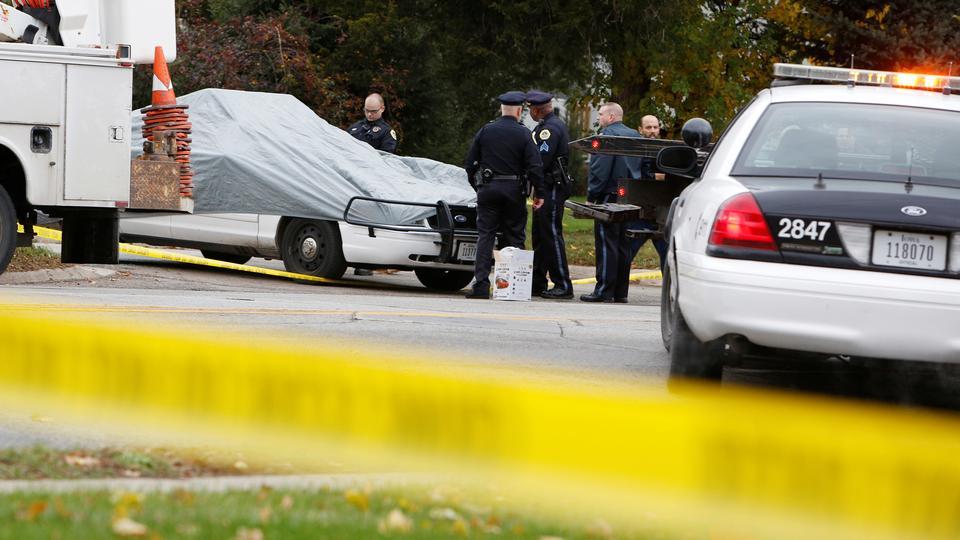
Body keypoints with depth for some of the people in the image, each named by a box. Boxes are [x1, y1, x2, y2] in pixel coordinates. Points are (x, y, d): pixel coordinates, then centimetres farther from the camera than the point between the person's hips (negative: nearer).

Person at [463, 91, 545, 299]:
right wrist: (539, 193, -2)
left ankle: (481, 284, -7)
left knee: (485, 236, 2)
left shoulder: (485, 131, 4)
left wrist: (477, 186, 20)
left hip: (488, 189, 2)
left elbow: (470, 163, 8)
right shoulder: (523, 134, -5)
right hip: (514, 192, -2)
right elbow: (535, 166, -10)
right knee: (514, 237, 7)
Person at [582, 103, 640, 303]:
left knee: (606, 244, -6)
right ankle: (621, 292, 12)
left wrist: (591, 197, -13)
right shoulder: (635, 136, 14)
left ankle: (604, 291, -8)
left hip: (610, 196, -8)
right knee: (623, 245, 10)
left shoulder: (607, 135, -10)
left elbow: (600, 169, -16)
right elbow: (641, 167, 17)